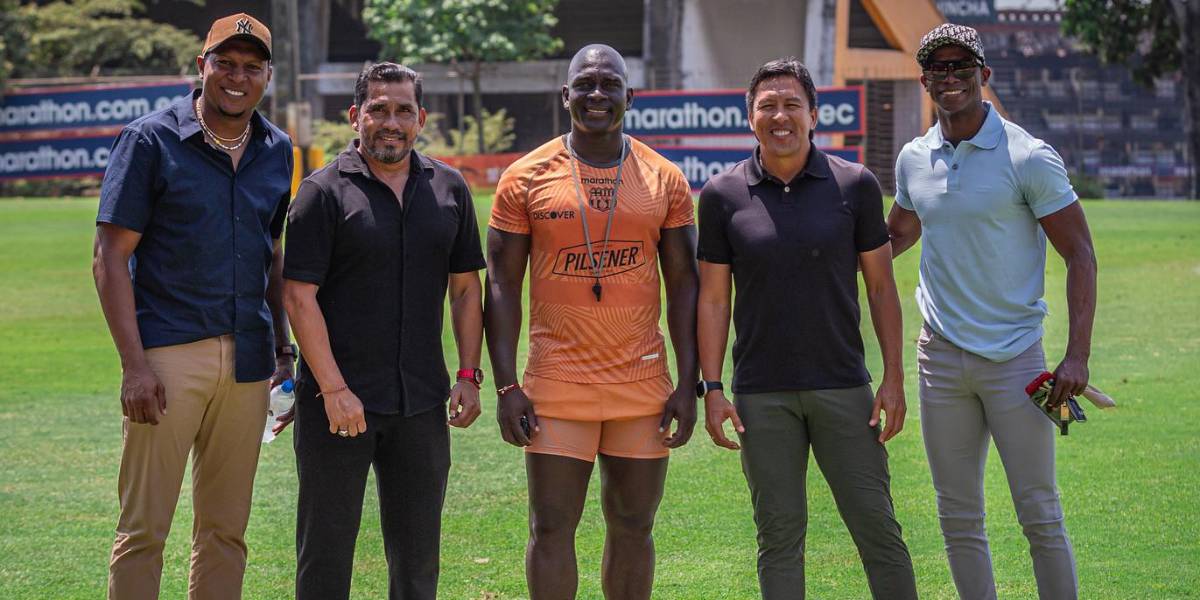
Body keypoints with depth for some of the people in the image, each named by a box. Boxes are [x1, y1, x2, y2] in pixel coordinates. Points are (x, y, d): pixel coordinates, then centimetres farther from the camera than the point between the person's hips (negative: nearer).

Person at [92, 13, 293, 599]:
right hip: (169, 354, -5)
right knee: (144, 526, -5)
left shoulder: (277, 151, 12)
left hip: (247, 361, 5)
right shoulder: (151, 140, -3)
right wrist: (134, 364, -13)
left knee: (226, 530, 9)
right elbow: (111, 258, -5)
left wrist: (282, 348, 15)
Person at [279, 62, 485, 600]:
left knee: (417, 552, 10)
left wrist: (469, 375, 5)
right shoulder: (325, 192, -5)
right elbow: (299, 296, -9)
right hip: (338, 403, -4)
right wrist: (333, 390, -15)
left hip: (422, 403, 4)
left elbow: (465, 288, 14)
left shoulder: (449, 189, 9)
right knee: (326, 546, 2)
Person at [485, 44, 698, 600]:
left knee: (632, 526, 8)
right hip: (557, 385, -2)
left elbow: (684, 284, 7)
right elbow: (502, 284, 1)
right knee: (552, 528, -3)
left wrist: (688, 384, 0)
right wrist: (506, 386, -6)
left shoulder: (664, 179, 6)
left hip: (643, 386, 2)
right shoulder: (526, 178, 1)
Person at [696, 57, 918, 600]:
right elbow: (713, 299, 4)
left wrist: (894, 378, -1)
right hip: (761, 395, 0)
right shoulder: (723, 195, 1)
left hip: (843, 387, 0)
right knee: (779, 534, 5)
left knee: (876, 525, 1)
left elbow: (881, 286, 4)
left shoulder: (855, 185, 0)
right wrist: (711, 389, -2)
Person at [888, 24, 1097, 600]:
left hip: (1014, 358, -4)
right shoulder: (913, 159, 7)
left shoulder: (1028, 157, -8)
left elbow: (1080, 255, -6)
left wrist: (1077, 355, -14)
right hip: (940, 358, 5)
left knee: (1040, 515, -3)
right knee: (959, 519, 7)